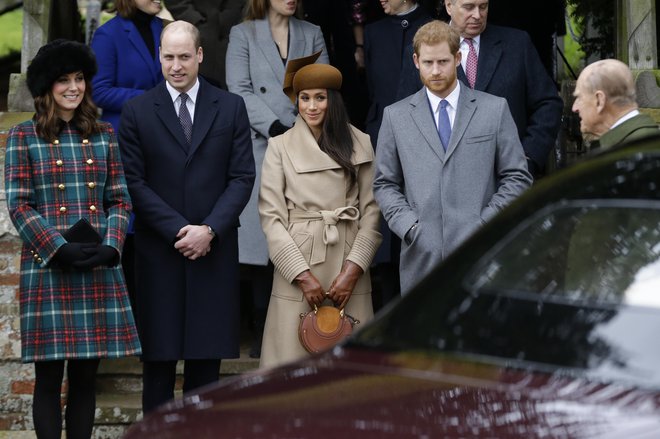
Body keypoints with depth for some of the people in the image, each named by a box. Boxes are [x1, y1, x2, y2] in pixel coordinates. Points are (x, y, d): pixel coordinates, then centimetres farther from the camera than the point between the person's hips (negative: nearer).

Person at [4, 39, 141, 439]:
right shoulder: (24, 136, 2)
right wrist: (60, 249, -15)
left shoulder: (104, 135, 11)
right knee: (49, 377, 0)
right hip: (47, 268, -3)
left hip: (99, 270, 3)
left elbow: (120, 200, 10)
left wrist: (110, 247, -8)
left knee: (86, 376, 6)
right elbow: (18, 205, -3)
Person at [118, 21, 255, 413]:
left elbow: (242, 177, 2)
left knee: (208, 352, 5)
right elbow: (135, 182, -2)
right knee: (159, 354, 2)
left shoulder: (230, 108, 6)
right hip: (159, 251, -1)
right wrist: (178, 229, -11)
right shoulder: (137, 112, 3)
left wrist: (210, 229, -10)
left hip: (214, 249, 1)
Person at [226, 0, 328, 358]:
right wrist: (275, 127, -12)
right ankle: (263, 332, 2)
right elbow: (240, 91, -1)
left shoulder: (312, 35, 18)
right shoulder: (242, 35, 10)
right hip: (261, 150, -2)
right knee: (261, 244, -4)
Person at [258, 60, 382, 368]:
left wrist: (353, 269, -6)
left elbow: (371, 212, 4)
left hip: (348, 266, 1)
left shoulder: (360, 145, 7)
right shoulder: (280, 147, 4)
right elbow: (271, 217, -1)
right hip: (298, 263, -1)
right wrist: (303, 275, -8)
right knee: (295, 357, -3)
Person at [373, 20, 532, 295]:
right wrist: (408, 225, -3)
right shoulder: (395, 116, 11)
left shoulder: (495, 109, 8)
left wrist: (484, 222, -4)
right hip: (422, 258, 1)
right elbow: (384, 184, 13)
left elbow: (517, 177, 7)